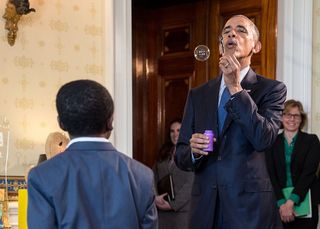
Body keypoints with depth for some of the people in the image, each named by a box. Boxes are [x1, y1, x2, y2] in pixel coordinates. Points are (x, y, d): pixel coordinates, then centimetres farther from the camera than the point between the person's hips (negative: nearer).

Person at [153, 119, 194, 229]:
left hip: (183, 210, -4)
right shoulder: (164, 153, 15)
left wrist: (173, 204, -12)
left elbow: (191, 184, -10)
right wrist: (155, 197, -8)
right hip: (162, 210, 4)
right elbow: (154, 179, 10)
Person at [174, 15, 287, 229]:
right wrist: (193, 150, -13)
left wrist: (236, 88, -17)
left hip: (251, 210, -3)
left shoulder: (272, 89, 0)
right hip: (205, 208, 3)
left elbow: (263, 139, -16)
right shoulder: (198, 94, 10)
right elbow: (181, 156, 10)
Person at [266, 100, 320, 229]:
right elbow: (271, 174, -3)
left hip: (305, 202, -1)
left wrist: (291, 201, -19)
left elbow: (309, 172, -9)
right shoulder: (273, 142, 5)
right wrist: (282, 203, -17)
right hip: (278, 203, 1)